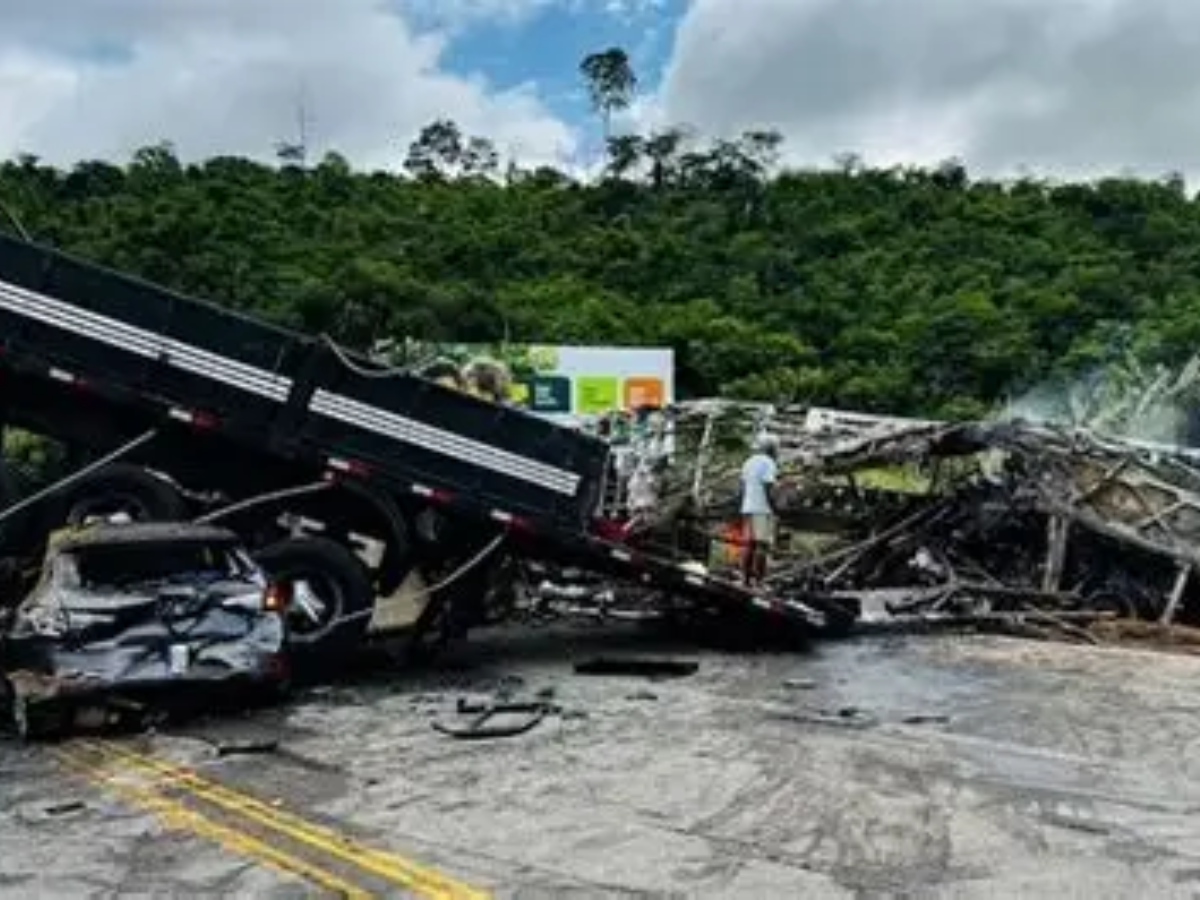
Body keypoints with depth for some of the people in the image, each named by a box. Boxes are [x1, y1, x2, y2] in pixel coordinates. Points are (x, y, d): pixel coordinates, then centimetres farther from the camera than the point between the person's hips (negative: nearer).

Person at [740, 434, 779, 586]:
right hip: (763, 510, -8)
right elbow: (768, 489, -17)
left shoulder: (749, 463, 15)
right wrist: (774, 511, -14)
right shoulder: (768, 463, -10)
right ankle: (758, 581, -12)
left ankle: (746, 579, 7)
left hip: (748, 509, 8)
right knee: (763, 545, -8)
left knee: (750, 545, 9)